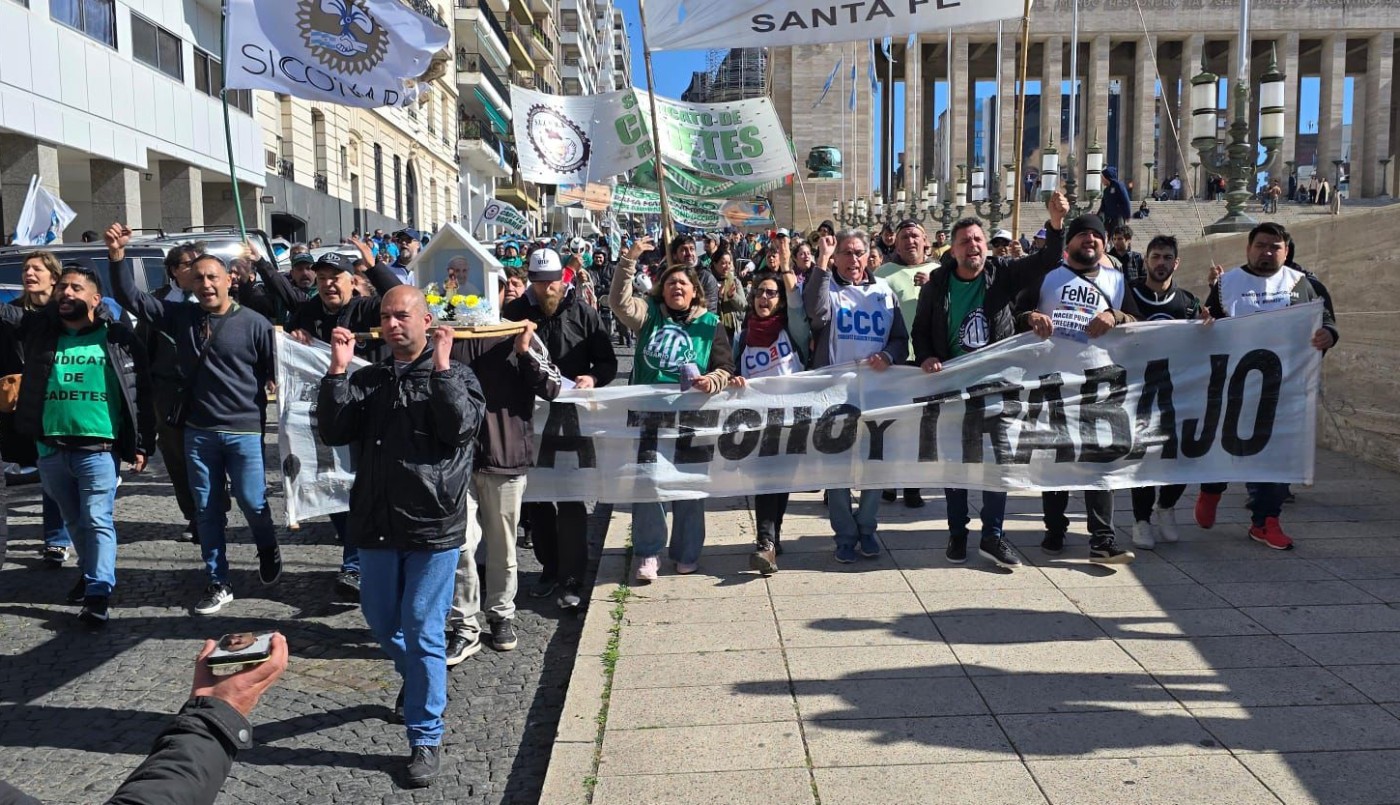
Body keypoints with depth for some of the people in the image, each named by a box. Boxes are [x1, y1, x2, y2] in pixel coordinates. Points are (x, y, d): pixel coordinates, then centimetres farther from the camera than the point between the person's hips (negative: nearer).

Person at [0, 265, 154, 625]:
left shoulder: (119, 337, -2)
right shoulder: (38, 327, 8)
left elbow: (141, 394, -2)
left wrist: (141, 444, -5)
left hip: (98, 449, -4)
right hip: (50, 448, 4)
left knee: (98, 521, -4)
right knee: (73, 521, 18)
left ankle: (98, 593, -3)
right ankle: (90, 572, 36)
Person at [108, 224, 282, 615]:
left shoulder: (254, 324, -7)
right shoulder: (180, 316, 5)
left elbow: (279, 371, -3)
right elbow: (130, 297, 6)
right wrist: (117, 254, -6)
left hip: (245, 431, -4)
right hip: (198, 432, 4)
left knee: (253, 503, -1)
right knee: (207, 510, 9)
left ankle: (268, 550, 32)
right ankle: (218, 583, 21)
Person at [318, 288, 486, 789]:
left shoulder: (454, 376, -2)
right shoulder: (366, 379, 8)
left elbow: (461, 429, -19)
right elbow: (334, 434, -5)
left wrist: (441, 367, -23)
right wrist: (337, 371, -13)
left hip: (433, 524, -4)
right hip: (377, 521, 5)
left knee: (423, 633, 0)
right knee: (381, 620, 19)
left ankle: (425, 738, 13)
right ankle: (417, 681, 48)